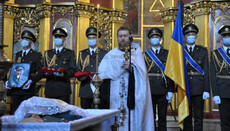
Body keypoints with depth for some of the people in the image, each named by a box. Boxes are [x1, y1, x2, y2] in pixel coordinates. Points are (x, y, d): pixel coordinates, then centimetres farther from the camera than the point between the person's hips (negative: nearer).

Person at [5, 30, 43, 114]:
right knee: (14, 112, 3)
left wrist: (31, 81, -19)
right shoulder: (17, 55, 20)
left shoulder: (37, 55, 4)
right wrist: (8, 81, 3)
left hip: (28, 89, -4)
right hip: (15, 89, 5)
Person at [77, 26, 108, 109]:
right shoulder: (82, 54, 15)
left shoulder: (105, 54, 7)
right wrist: (81, 76, -7)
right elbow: (78, 71, 14)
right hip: (85, 91, 2)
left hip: (100, 90, -2)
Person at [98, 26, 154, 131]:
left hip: (135, 94, 0)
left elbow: (142, 72, -2)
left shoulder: (136, 52, 11)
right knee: (118, 121, -4)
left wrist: (131, 67, -18)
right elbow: (102, 73, -3)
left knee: (135, 119, -2)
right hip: (118, 95, 0)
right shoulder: (111, 55, 11)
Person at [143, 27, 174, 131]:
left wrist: (170, 90, -3)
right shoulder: (145, 54, 8)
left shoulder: (167, 54, 8)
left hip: (163, 91, 0)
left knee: (162, 118, 5)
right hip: (150, 91, 0)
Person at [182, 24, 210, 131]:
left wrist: (206, 90, -7)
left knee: (198, 116, 3)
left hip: (199, 88, 0)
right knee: (186, 116, 8)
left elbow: (206, 71, 1)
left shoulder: (203, 51, 6)